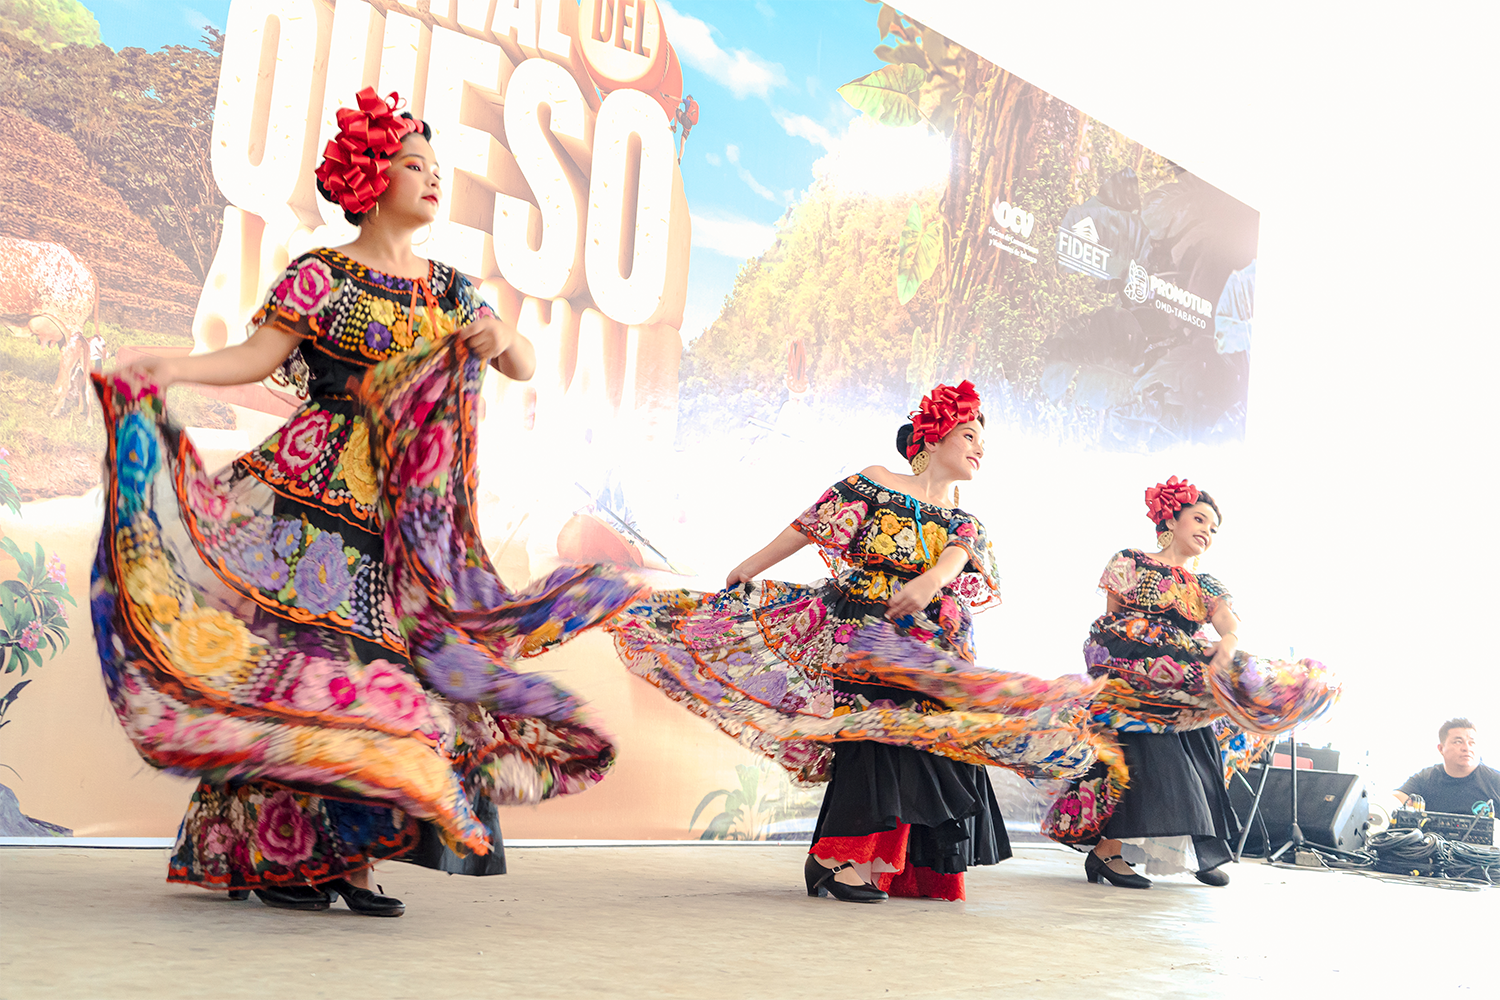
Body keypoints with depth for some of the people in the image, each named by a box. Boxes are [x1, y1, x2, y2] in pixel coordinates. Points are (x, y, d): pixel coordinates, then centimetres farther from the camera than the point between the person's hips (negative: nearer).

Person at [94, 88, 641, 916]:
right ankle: (275, 857, -1)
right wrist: (171, 370, -25)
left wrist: (502, 338, -7)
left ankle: (337, 854, 6)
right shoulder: (322, 276, 2)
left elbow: (526, 368, 15)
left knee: (389, 661, 0)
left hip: (410, 514, 5)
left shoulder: (448, 288, 17)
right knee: (304, 655, -10)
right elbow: (258, 354, -9)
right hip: (320, 493, -5)